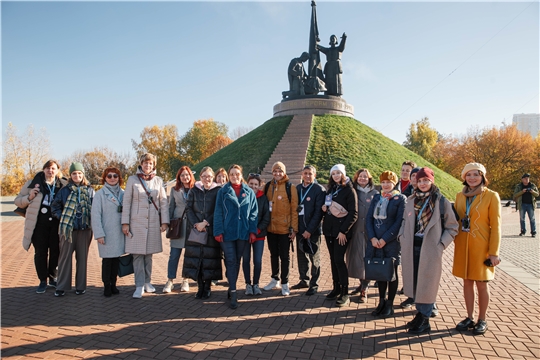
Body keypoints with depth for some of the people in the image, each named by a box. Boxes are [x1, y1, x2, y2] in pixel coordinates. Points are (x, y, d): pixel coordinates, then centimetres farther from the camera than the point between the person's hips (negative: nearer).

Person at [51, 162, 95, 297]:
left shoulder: (89, 190, 4)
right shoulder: (65, 190, 4)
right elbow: (55, 207, 10)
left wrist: (91, 220, -5)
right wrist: (61, 217, -1)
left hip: (84, 229, 0)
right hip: (67, 229, 0)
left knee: (82, 257, 7)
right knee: (65, 256, 3)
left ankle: (81, 286, 17)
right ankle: (61, 287, 12)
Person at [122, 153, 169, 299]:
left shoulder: (158, 180, 7)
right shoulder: (132, 179, 2)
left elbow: (164, 202, 6)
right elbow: (126, 202, 1)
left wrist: (164, 221, 0)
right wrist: (125, 222, -4)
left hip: (153, 222, 2)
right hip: (136, 222, -2)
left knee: (149, 253, 8)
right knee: (137, 254, -1)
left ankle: (147, 282, 22)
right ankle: (139, 286, 6)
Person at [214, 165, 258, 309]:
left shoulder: (249, 192, 5)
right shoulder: (223, 191, 1)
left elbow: (253, 213, 5)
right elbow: (218, 212, -1)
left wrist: (252, 231, -1)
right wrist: (218, 231, -8)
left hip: (243, 232, 2)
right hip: (227, 232, -2)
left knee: (237, 261, 12)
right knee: (231, 261, -3)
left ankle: (232, 287, 27)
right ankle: (233, 294, -1)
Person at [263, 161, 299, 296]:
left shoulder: (289, 187, -6)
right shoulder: (268, 186, 6)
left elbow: (294, 209, -7)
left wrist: (294, 228, -10)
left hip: (285, 228, -4)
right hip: (271, 228, 4)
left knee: (284, 256, 6)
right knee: (273, 254, 16)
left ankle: (284, 283, 18)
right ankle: (275, 279, 31)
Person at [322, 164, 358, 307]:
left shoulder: (349, 190, -7)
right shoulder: (330, 189, 13)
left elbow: (353, 214, -11)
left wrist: (343, 231, -15)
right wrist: (324, 208, 0)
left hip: (341, 232, -6)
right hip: (329, 230, 6)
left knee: (339, 260, -8)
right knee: (333, 259, 10)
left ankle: (344, 293, 2)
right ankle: (336, 288, 20)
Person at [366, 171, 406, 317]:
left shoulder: (400, 198, -2)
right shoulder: (376, 198, 12)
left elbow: (399, 222, -10)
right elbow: (369, 218, 7)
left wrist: (384, 239, -14)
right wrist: (372, 238, -7)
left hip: (391, 241, -4)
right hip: (375, 241, 4)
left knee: (391, 272, 6)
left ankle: (390, 305, 17)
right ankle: (382, 301, 24)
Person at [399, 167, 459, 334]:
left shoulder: (441, 201, -4)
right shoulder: (411, 200, 8)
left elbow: (452, 227, 0)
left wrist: (441, 245, -9)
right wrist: (402, 237, 6)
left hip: (430, 249, -4)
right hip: (411, 248, 4)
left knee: (426, 283, 3)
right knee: (414, 282, 11)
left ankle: (424, 320, 15)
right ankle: (420, 313, 27)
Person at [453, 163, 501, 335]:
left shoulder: (491, 196, -7)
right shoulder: (460, 196, 6)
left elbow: (496, 226, -8)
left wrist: (494, 252, -10)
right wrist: (456, 243, 7)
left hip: (481, 246, -4)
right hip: (462, 246, 4)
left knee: (482, 284, 7)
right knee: (467, 282, 12)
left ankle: (482, 321, 23)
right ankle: (469, 318, 25)